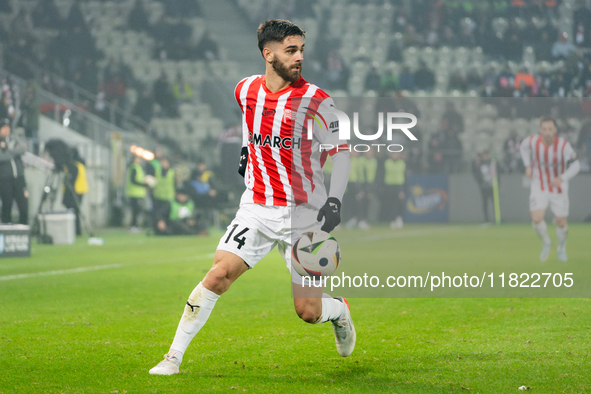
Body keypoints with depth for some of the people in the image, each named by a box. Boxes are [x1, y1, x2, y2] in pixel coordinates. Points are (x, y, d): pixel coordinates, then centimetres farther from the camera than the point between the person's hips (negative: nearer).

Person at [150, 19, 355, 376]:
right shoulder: (246, 90, 0)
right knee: (219, 274, -15)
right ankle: (174, 357, -7)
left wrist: (335, 200, -17)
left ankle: (340, 311, 34)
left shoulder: (314, 101, -11)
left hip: (304, 212, -2)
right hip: (257, 208, 3)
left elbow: (341, 151, -5)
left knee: (308, 311, -3)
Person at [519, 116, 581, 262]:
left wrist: (562, 178, -32)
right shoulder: (533, 141, -16)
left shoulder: (563, 145, -22)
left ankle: (562, 248, 36)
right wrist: (528, 166, 2)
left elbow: (575, 165, -16)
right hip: (539, 188, 1)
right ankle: (546, 243, 15)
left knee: (561, 223, 5)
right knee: (537, 220, -16)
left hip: (559, 188, -1)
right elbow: (524, 146, 10)